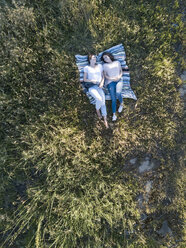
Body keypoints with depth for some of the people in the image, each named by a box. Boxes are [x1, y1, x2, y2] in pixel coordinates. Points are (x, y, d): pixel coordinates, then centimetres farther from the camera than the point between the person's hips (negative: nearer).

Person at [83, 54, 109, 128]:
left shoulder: (99, 66, 18)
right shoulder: (87, 68, 9)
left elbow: (103, 76, 17)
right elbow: (84, 79, 7)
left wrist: (102, 83, -4)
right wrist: (92, 80, -11)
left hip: (99, 86, 3)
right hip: (91, 87, -2)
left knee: (103, 101, -19)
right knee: (99, 99, -28)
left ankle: (105, 120, -15)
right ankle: (97, 110, 5)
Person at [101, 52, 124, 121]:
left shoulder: (117, 62, 14)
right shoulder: (104, 65, 10)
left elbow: (121, 72, 16)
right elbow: (105, 75, 6)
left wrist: (119, 77, -5)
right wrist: (112, 78, -10)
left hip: (119, 80, 1)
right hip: (110, 82, -1)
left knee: (118, 93, -26)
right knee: (113, 99, -15)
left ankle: (121, 104, 5)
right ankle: (114, 114, -10)